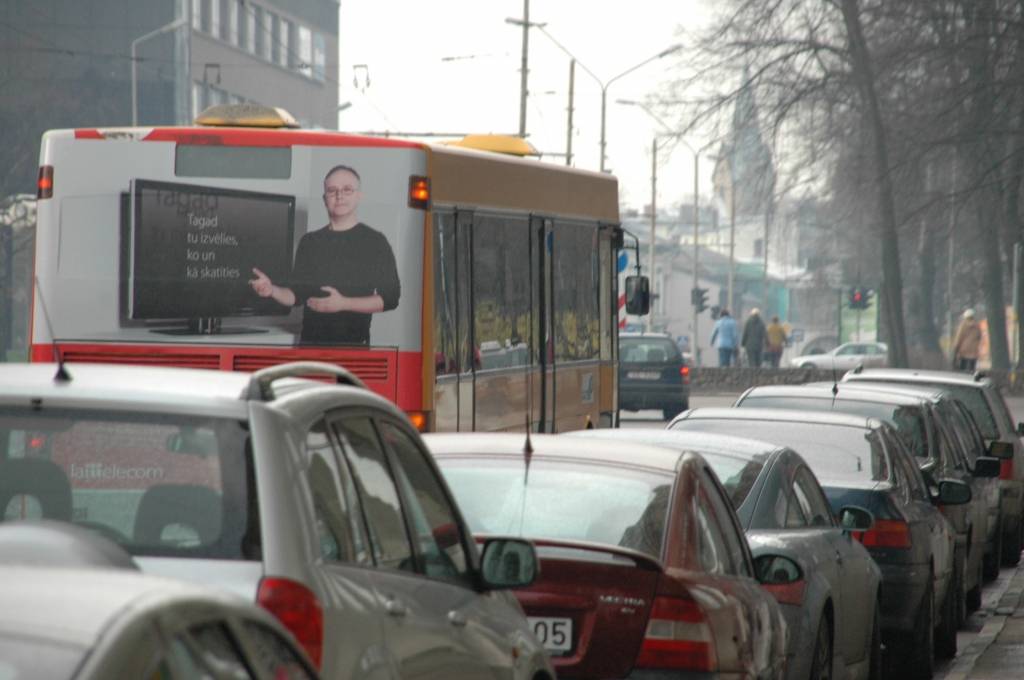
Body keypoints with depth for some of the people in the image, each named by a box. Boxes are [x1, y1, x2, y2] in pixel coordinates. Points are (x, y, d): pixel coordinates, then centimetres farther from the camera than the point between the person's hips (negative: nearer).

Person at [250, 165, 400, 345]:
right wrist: (272, 290, -8)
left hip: (353, 344, -4)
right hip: (310, 341, 4)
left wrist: (344, 304, -18)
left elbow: (390, 298, -6)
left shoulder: (374, 242, -1)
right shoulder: (310, 242, 11)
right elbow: (297, 295, 14)